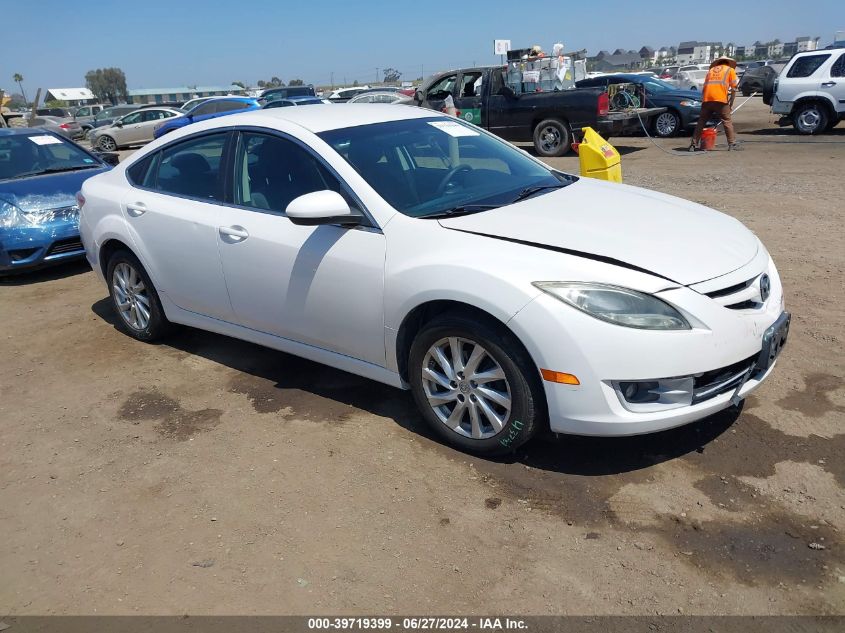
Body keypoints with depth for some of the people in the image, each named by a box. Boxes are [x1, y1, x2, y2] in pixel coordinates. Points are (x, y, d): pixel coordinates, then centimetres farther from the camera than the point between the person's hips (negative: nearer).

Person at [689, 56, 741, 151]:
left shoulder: (711, 70, 28)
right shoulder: (730, 70, 17)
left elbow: (705, 85, 24)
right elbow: (734, 89, 11)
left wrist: (703, 100, 29)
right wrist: (731, 104, 17)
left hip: (706, 99, 3)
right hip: (720, 99, -3)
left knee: (701, 122, 8)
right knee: (727, 122, 3)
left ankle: (693, 144, 4)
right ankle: (732, 144, 0)